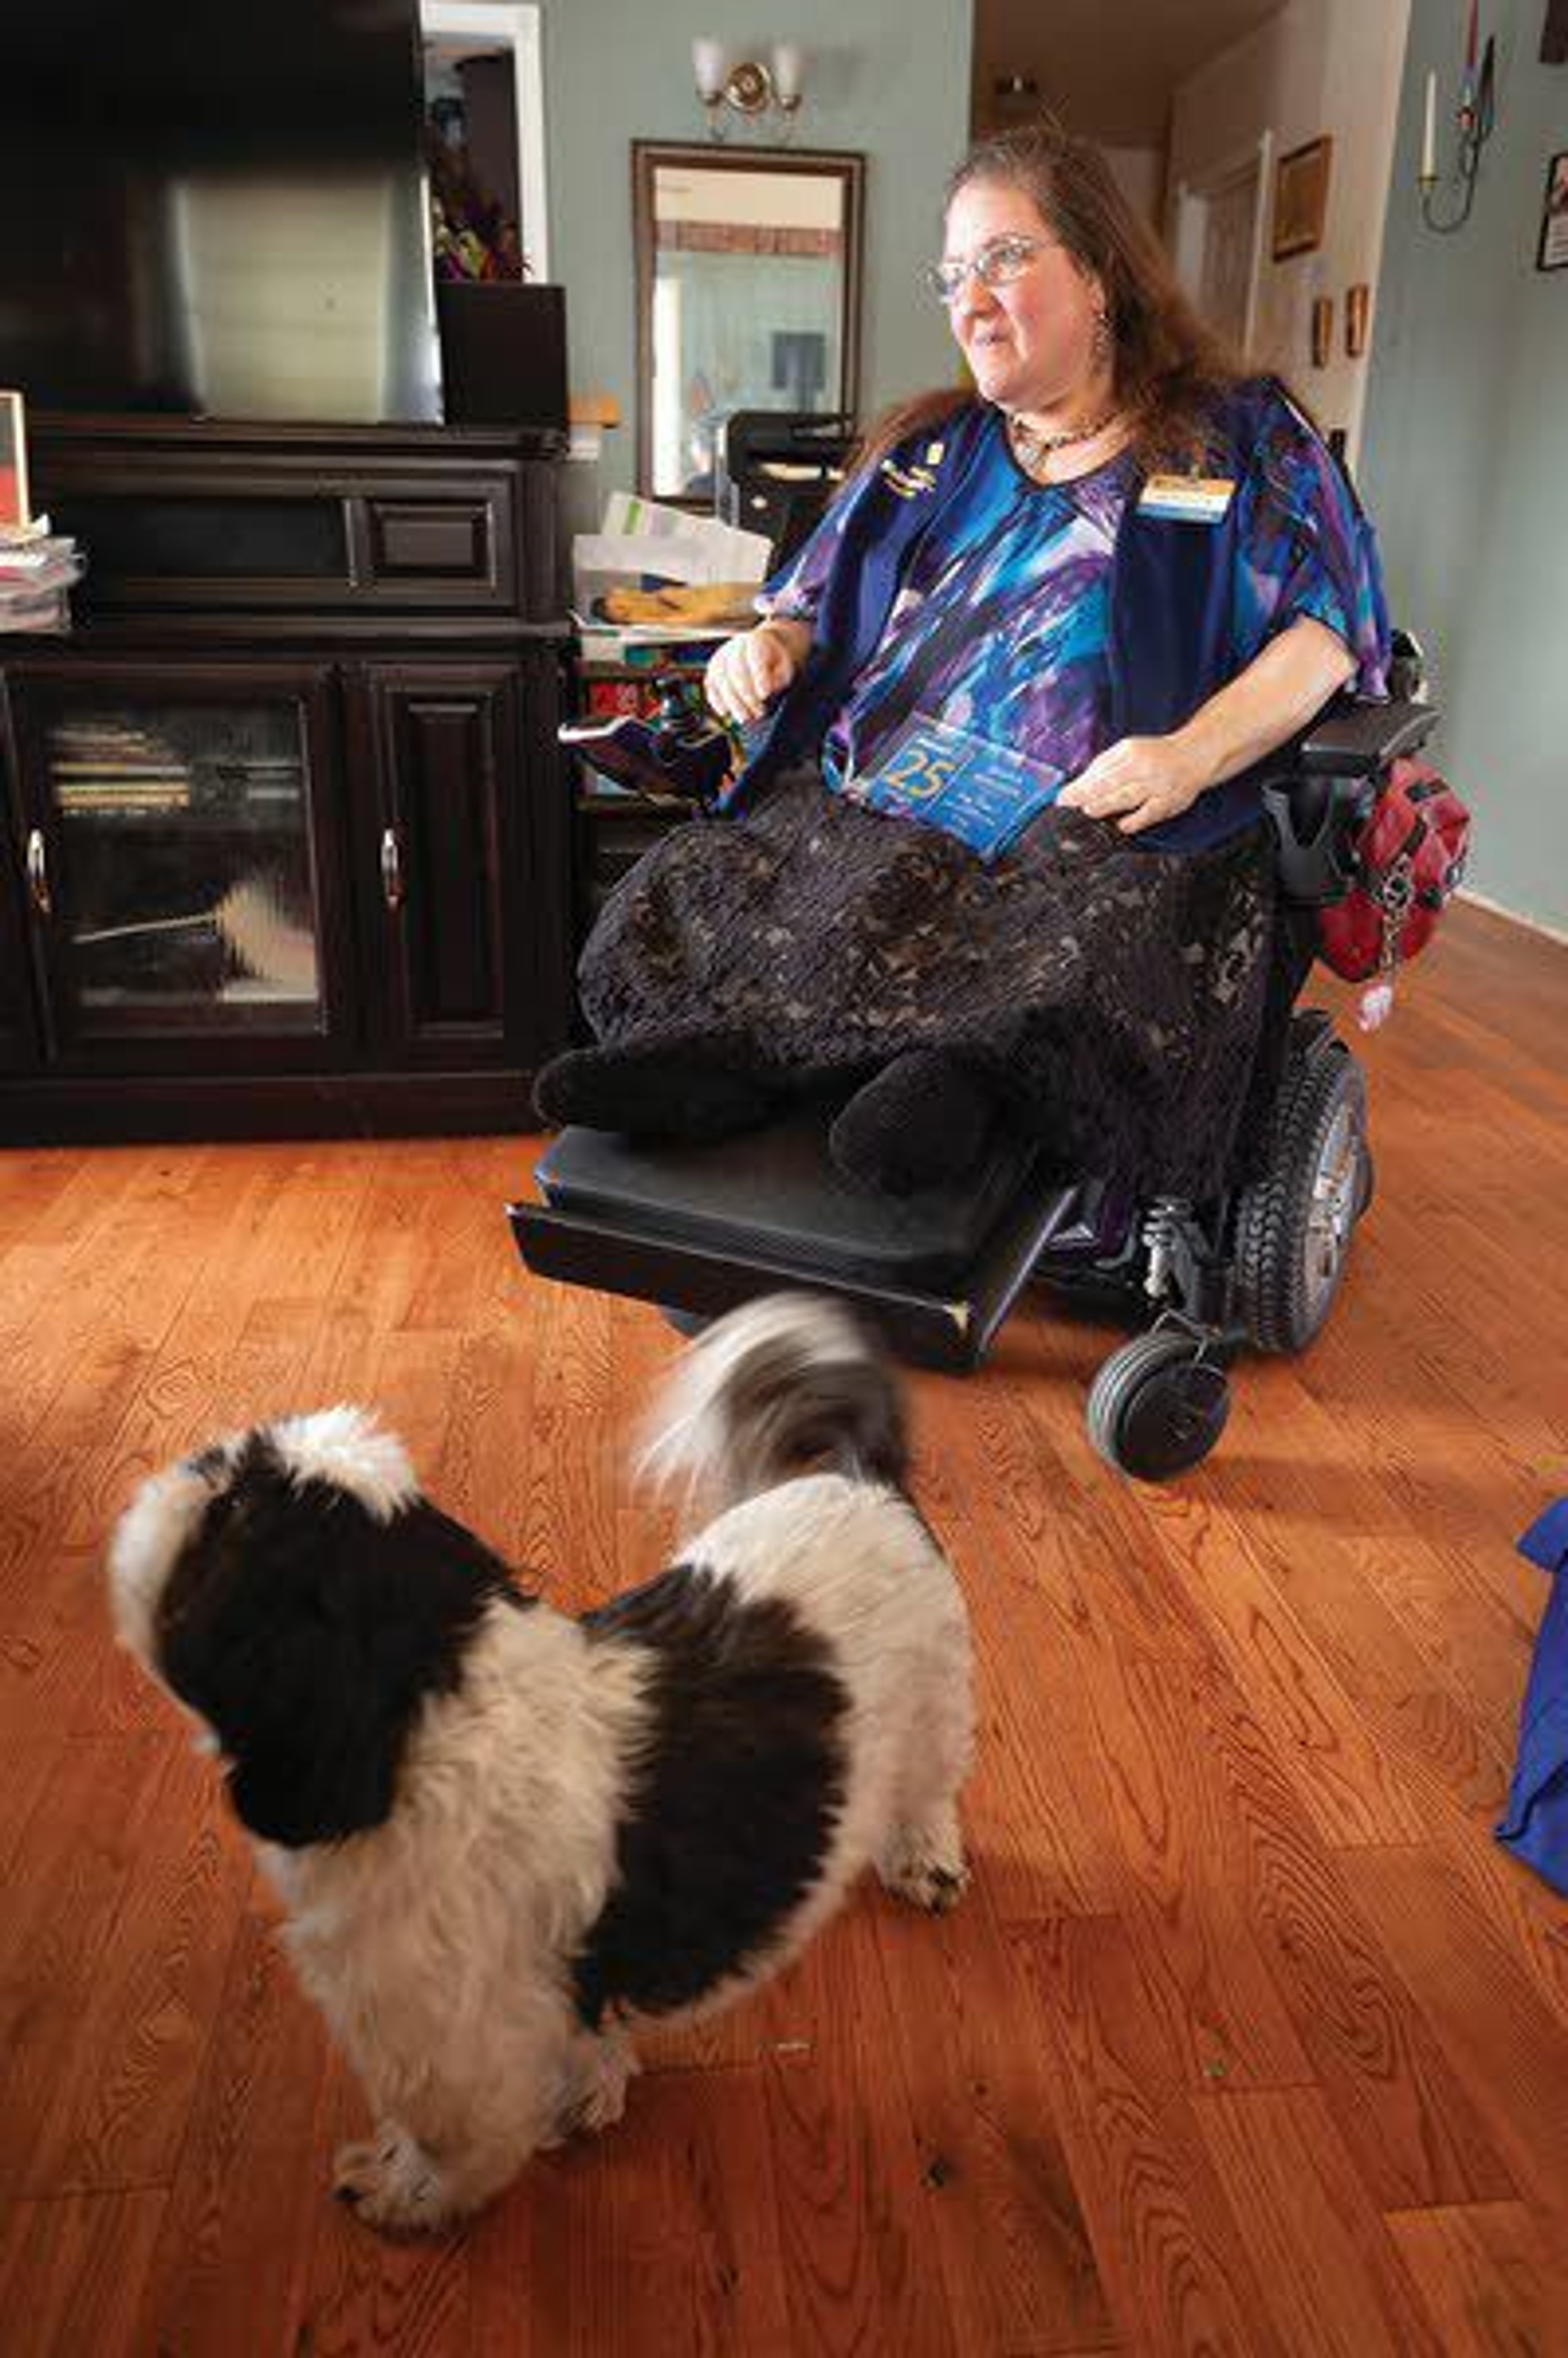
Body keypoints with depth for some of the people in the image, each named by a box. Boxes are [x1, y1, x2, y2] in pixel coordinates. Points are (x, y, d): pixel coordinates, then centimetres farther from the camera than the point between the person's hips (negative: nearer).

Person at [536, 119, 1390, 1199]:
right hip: (864, 808, 4)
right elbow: (823, 603, 30)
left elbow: (1327, 624, 3)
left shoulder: (1243, 437, 13)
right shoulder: (931, 449, 27)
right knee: (686, 894, -23)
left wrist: (1195, 753, -16)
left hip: (1101, 830, -3)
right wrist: (775, 643, 5)